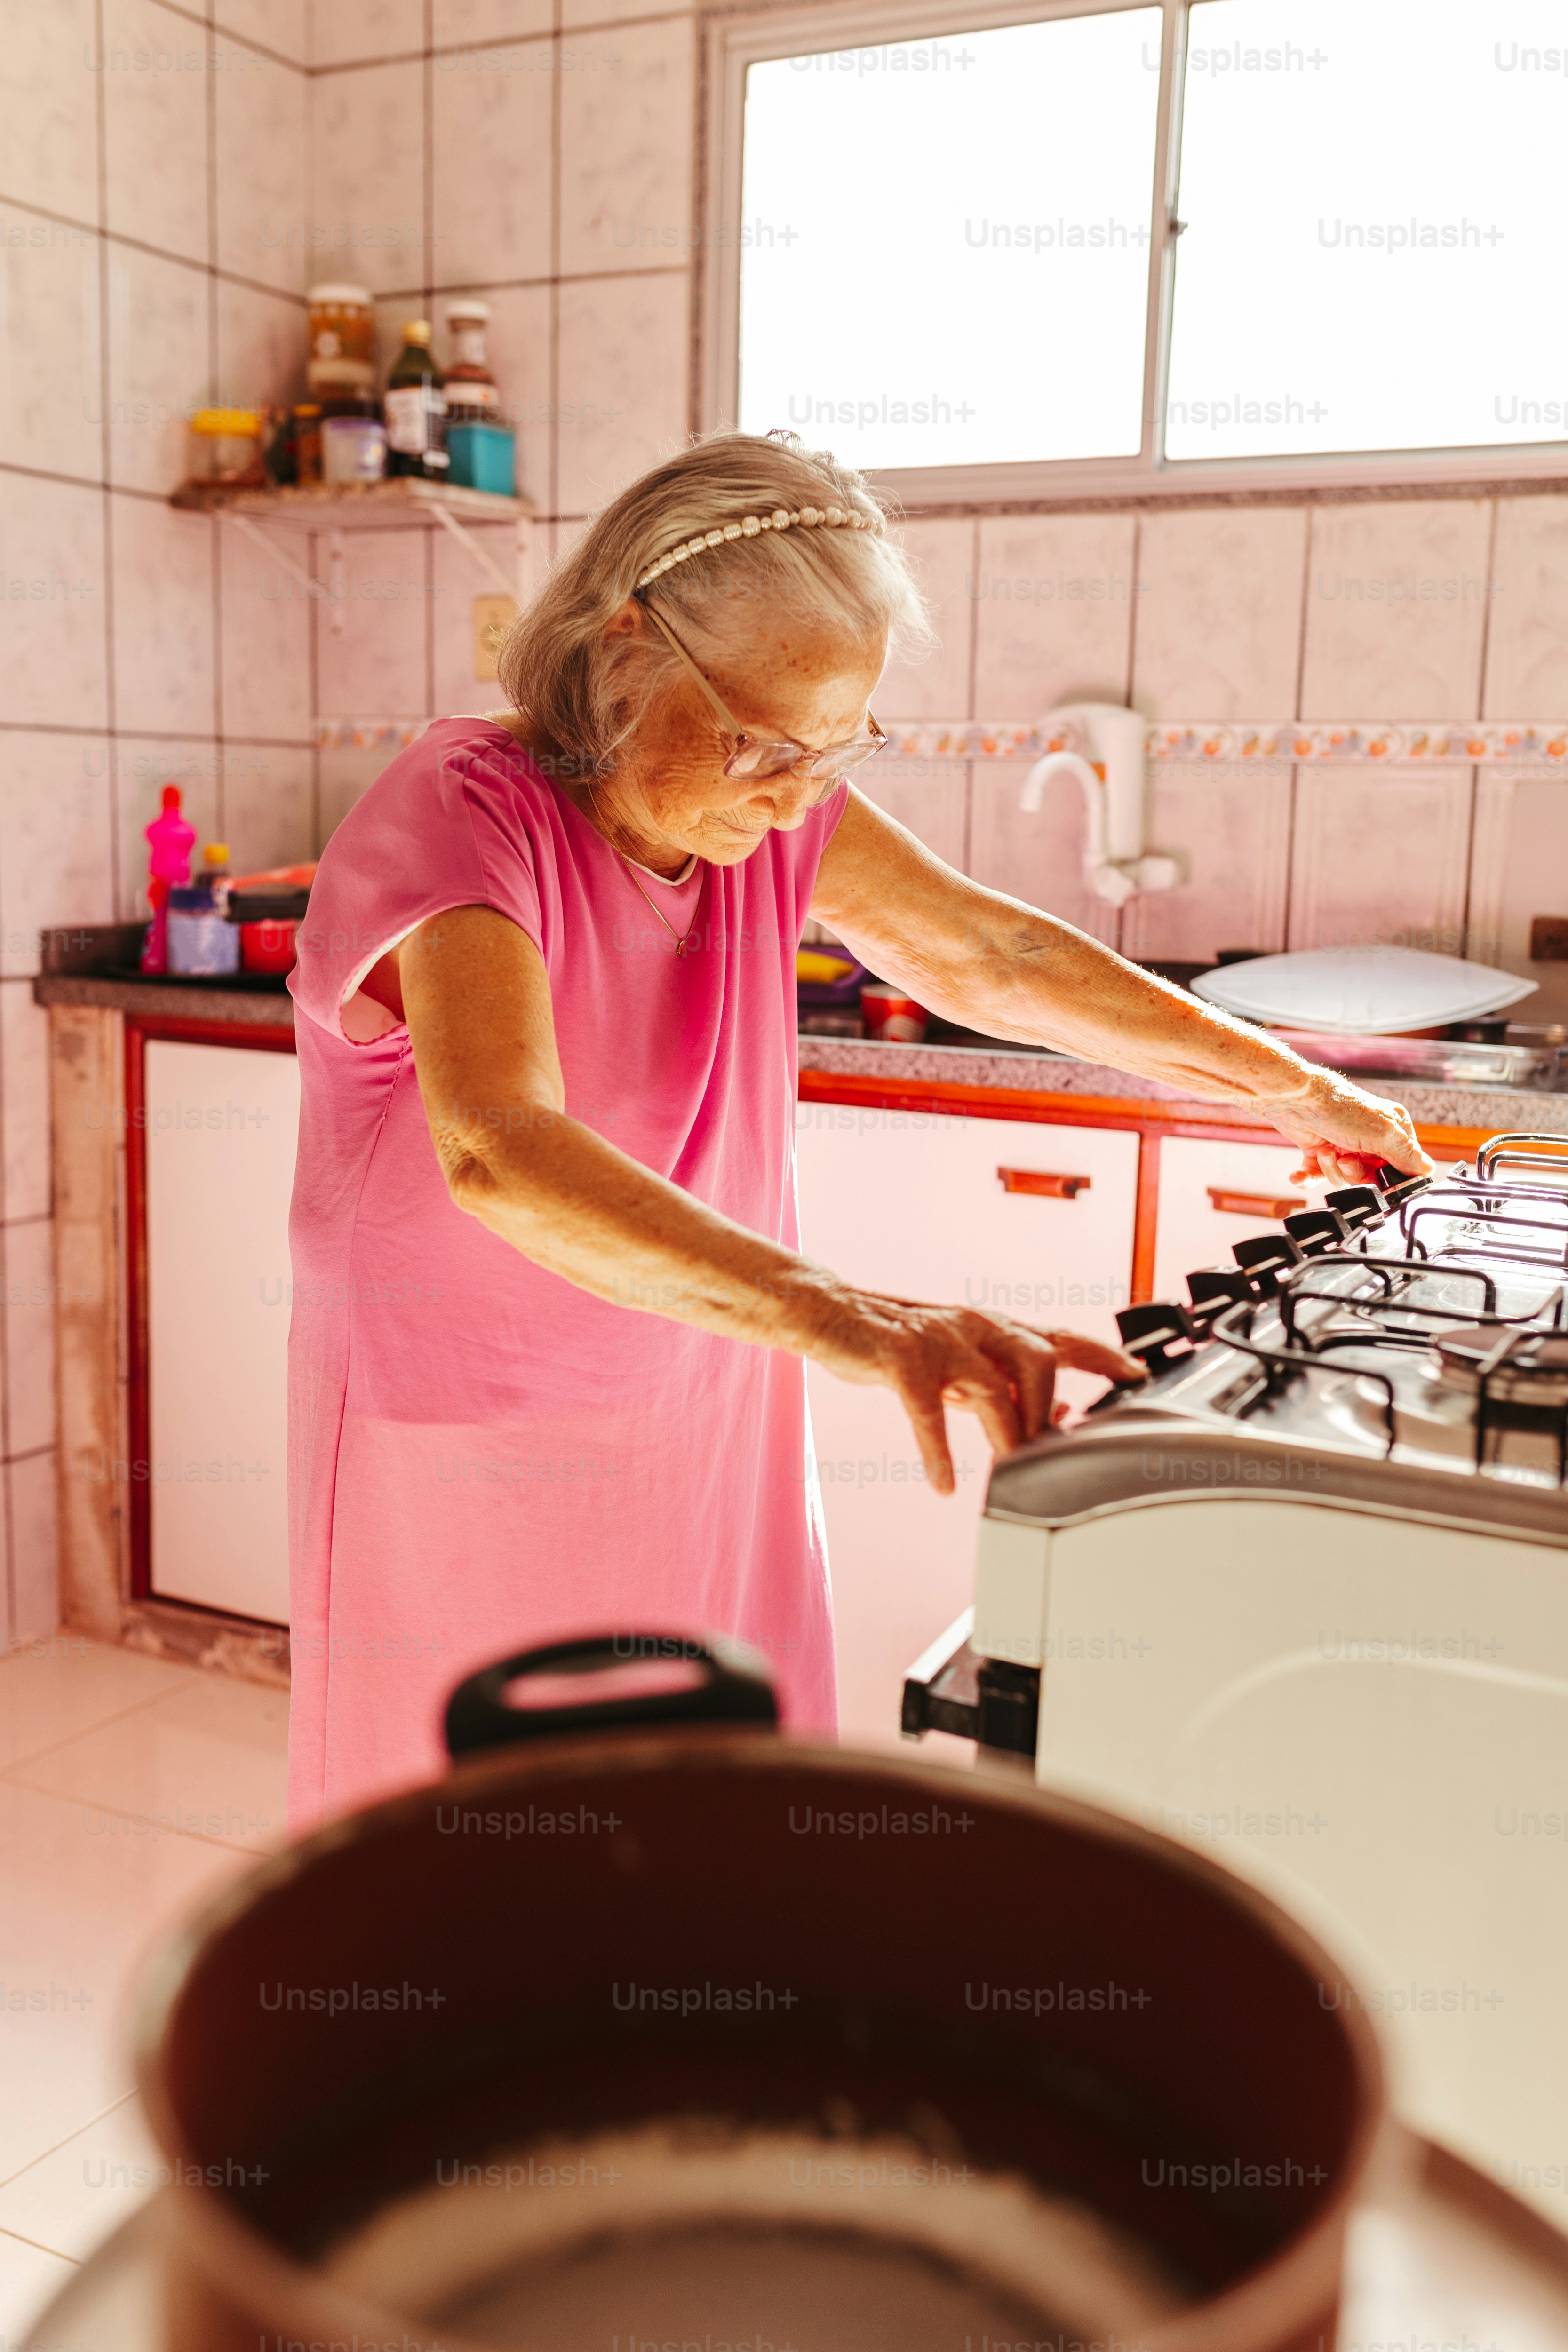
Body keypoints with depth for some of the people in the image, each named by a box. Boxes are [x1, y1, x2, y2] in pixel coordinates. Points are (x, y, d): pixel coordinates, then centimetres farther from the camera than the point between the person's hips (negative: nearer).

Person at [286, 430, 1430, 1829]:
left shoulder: (769, 799, -3)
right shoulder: (467, 812, -23)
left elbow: (995, 956, 6)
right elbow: (500, 1150, -39)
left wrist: (1295, 1091, 10)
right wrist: (851, 1321, -50)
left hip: (696, 1418, 5)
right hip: (471, 1446, -5)